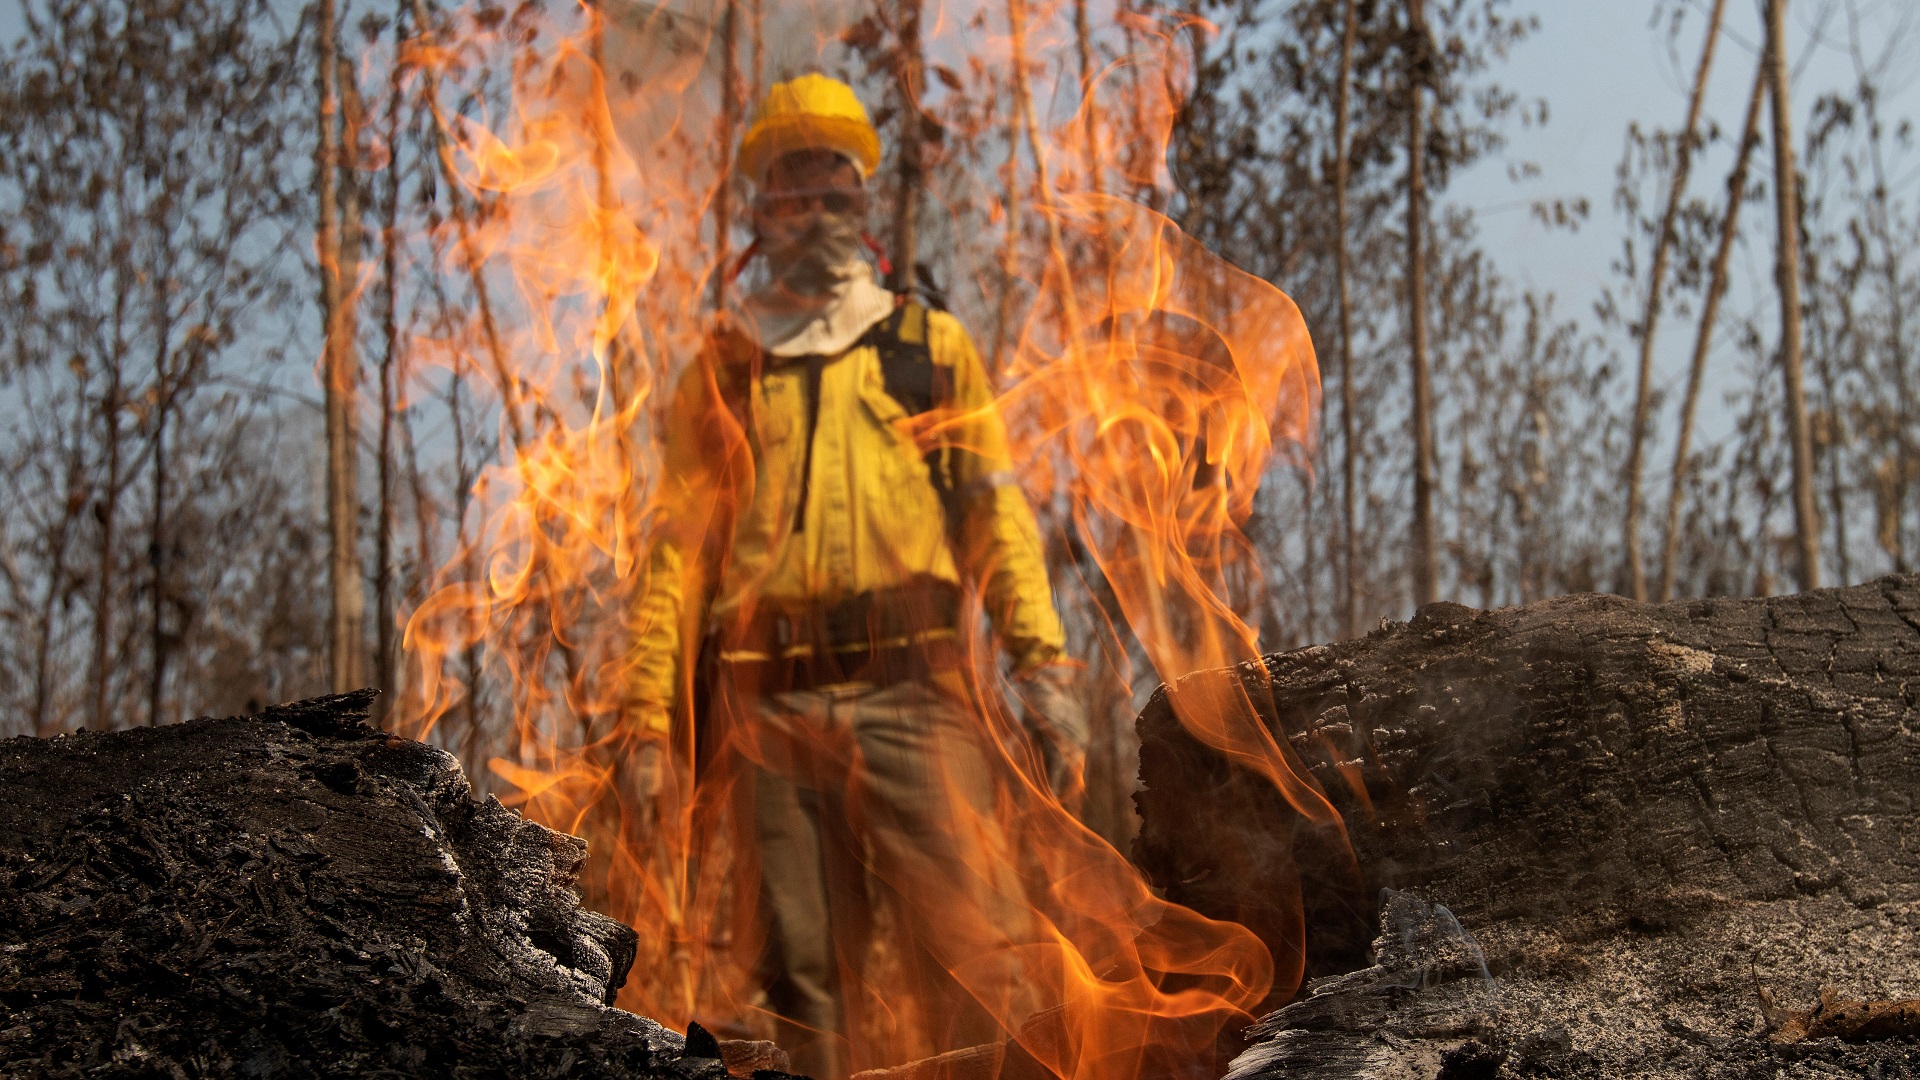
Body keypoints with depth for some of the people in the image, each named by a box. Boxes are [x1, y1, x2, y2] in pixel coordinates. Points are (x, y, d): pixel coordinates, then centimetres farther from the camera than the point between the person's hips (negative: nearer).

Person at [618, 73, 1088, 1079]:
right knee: (804, 978, 0)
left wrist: (1044, 671, -3)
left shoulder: (934, 347, 18)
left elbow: (997, 516, 10)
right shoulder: (721, 372, 19)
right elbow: (678, 548, 13)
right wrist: (649, 718, 3)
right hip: (773, 704, 1)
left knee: (976, 958, -14)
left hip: (914, 693, -1)